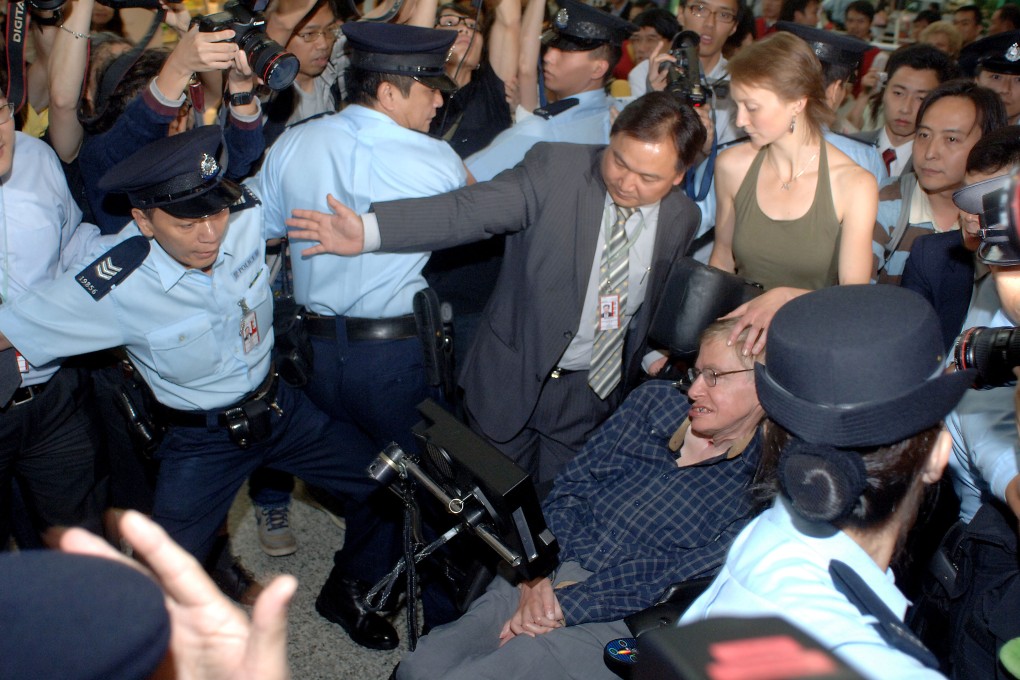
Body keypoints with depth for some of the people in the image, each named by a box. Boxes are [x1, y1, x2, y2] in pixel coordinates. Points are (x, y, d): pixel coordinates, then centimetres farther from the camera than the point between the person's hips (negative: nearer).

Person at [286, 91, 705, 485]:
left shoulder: (682, 219, -4)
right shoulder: (554, 167, -17)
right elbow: (470, 210, -30)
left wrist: (654, 350, -2)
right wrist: (369, 230, -42)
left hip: (592, 393, 2)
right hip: (513, 378, -2)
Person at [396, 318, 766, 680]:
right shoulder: (653, 400, 9)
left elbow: (674, 579, -13)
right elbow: (571, 486, 7)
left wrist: (565, 605, -16)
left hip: (616, 625, -4)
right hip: (550, 573, 5)